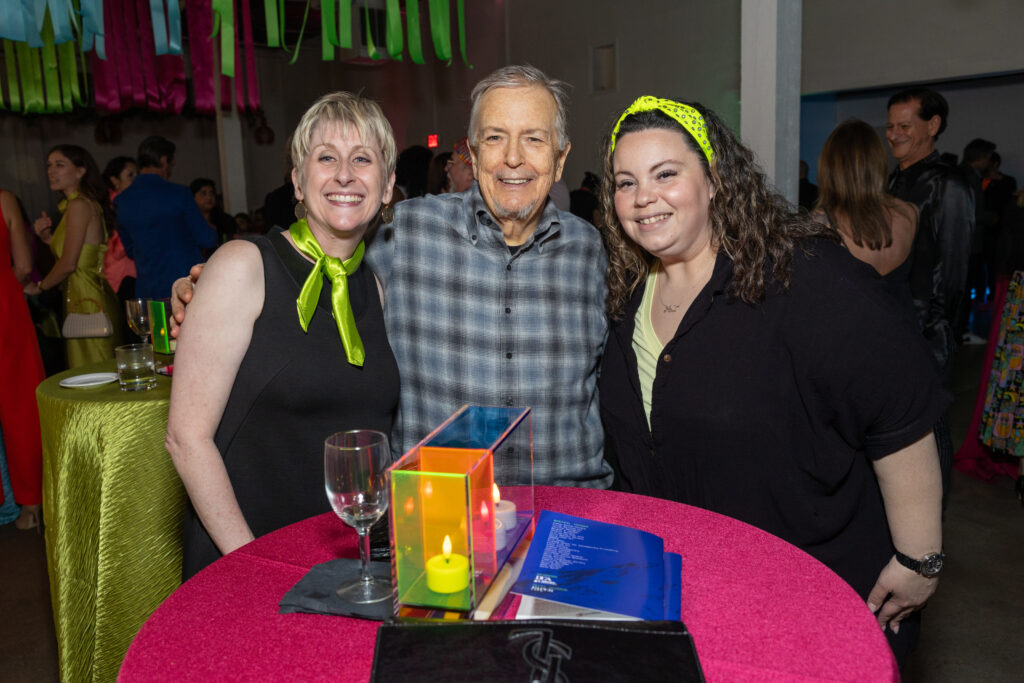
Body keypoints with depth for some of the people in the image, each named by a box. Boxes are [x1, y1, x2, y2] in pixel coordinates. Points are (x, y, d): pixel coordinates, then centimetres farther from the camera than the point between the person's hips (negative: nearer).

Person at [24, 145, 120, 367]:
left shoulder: (78, 205, -12)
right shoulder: (88, 203, 16)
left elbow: (68, 263, -15)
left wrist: (39, 287, 1)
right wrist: (48, 237, 7)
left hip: (87, 303, -10)